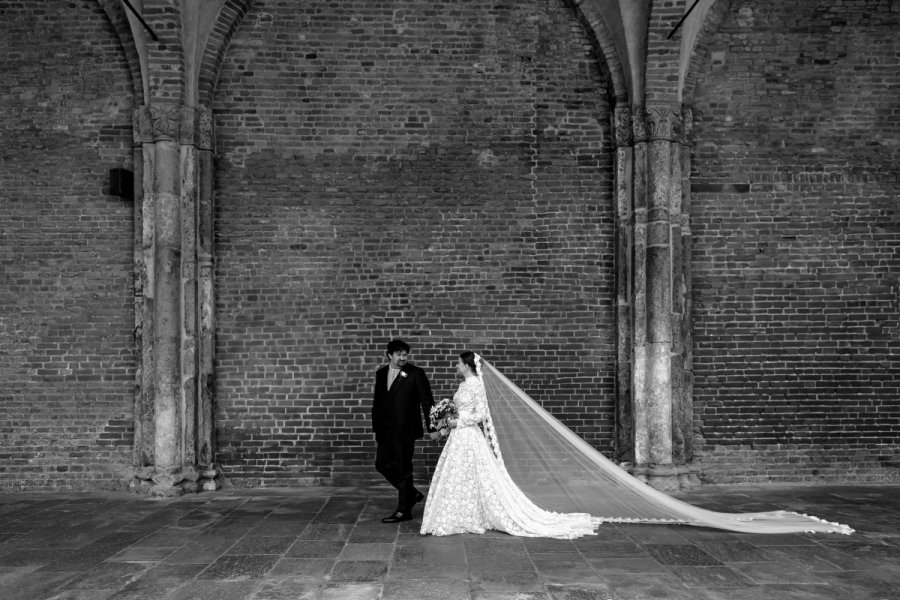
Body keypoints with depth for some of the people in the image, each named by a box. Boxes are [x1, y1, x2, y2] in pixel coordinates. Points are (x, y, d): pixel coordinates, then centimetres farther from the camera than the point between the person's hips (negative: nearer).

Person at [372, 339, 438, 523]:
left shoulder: (415, 374, -8)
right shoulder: (381, 374, 9)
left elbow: (427, 401, -7)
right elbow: (377, 402, 15)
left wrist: (432, 428, -9)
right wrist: (376, 429, 14)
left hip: (405, 430, -6)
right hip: (385, 430, 6)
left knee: (403, 469, 1)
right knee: (382, 465, 8)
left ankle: (403, 511, 14)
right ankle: (412, 494, 26)